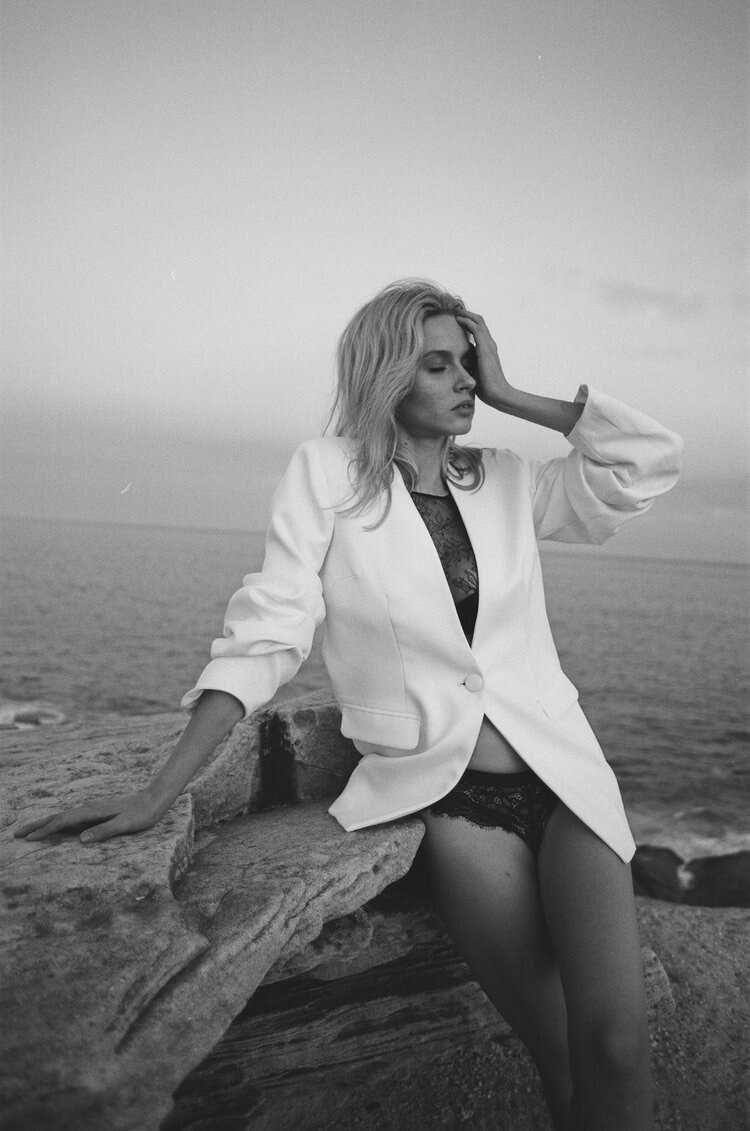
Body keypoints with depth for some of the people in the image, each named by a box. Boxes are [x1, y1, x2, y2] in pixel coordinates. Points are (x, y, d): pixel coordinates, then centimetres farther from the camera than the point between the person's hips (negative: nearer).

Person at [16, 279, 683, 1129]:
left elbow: (651, 460, -2)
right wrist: (160, 793, -15)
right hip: (444, 795, -2)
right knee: (558, 1060, -7)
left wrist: (507, 397, 0)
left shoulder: (507, 483, 6)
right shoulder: (327, 474, -3)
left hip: (560, 773, 3)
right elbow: (265, 636, -9)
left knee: (615, 1046, -12)